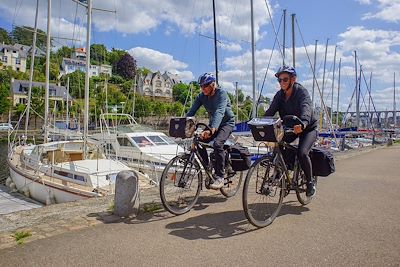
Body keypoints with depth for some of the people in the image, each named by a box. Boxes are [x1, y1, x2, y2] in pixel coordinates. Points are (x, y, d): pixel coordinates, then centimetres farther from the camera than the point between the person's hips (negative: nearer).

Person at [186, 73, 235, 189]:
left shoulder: (222, 94, -23)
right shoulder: (202, 96, -5)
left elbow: (219, 112, -39)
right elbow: (191, 111, -11)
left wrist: (212, 130, -54)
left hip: (227, 123, -6)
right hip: (213, 124, 6)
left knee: (217, 143, -30)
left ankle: (219, 177, -19)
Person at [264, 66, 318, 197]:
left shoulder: (302, 92, -21)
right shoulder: (279, 95, -4)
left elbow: (306, 108, -40)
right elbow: (271, 111, -16)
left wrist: (302, 124, -61)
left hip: (308, 128, -6)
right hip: (289, 128, 6)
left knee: (302, 153, -25)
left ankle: (310, 182, -2)